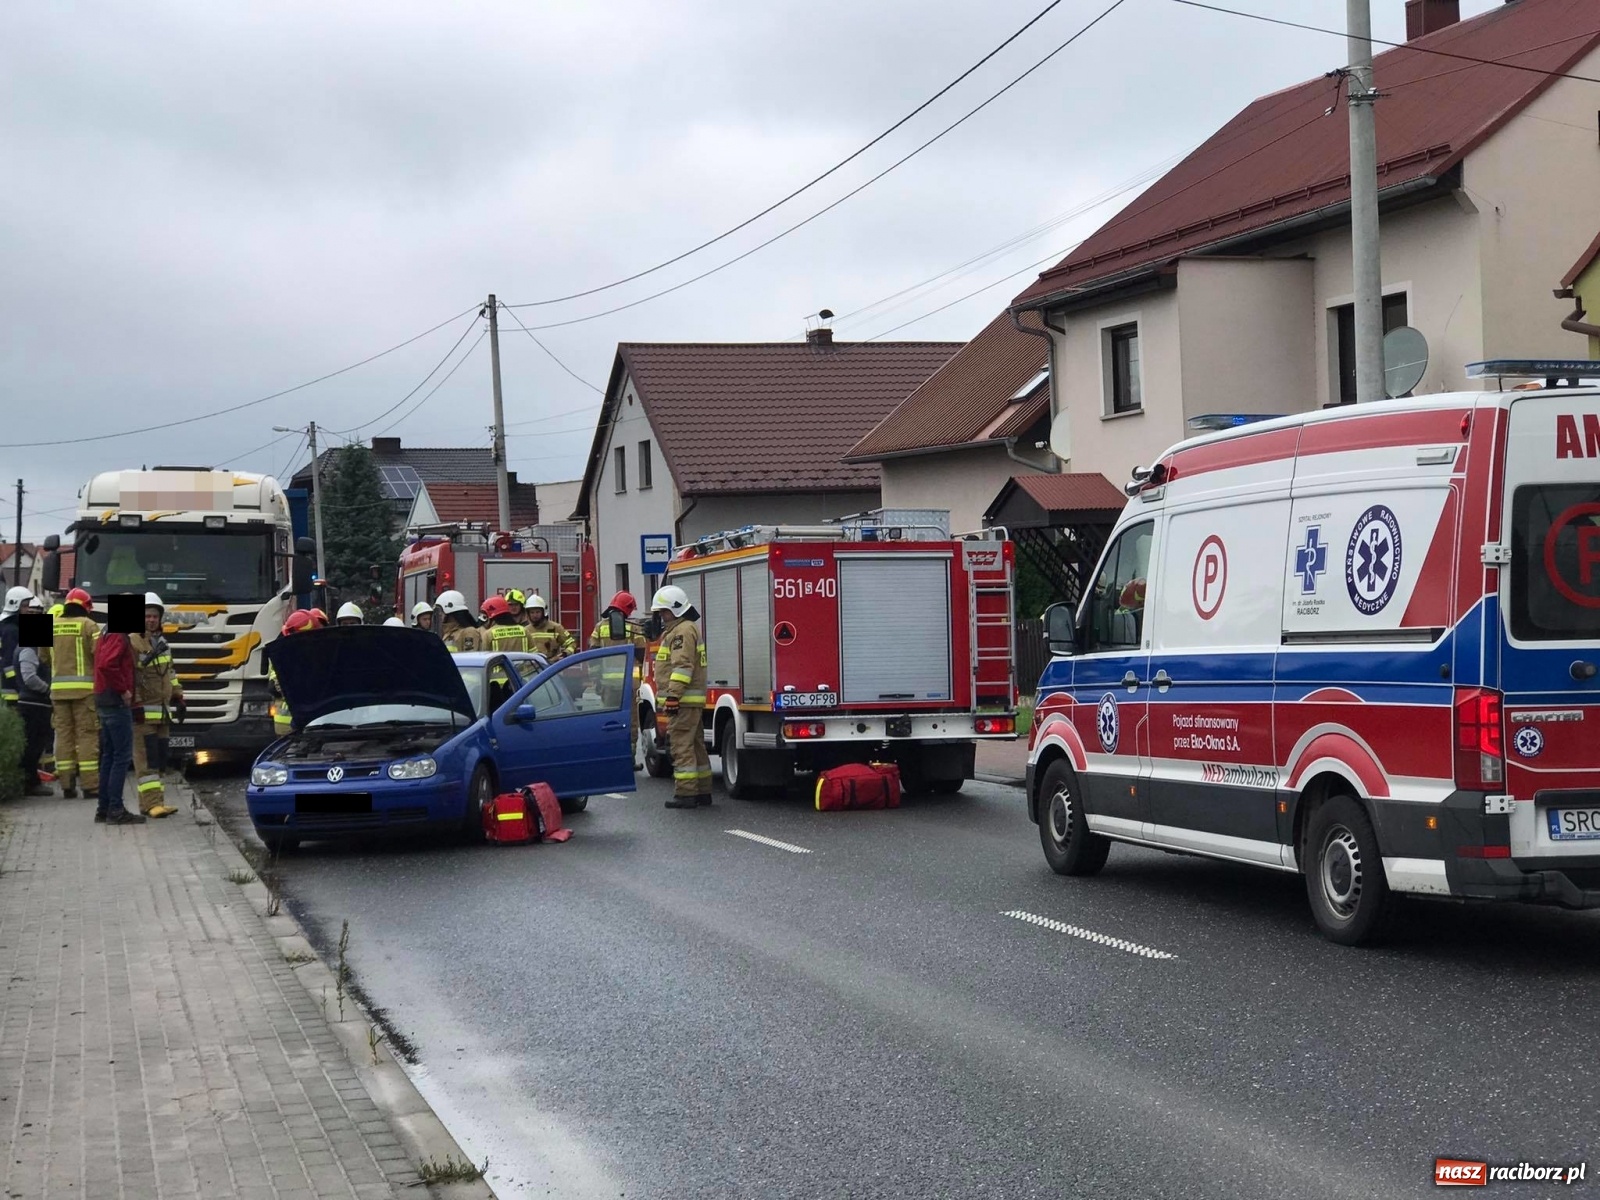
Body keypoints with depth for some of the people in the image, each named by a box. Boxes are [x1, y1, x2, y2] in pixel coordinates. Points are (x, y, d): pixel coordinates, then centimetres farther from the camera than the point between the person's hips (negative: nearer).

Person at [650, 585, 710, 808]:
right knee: (696, 745, 13)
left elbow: (682, 666, -22)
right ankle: (703, 791, 19)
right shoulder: (676, 630, 22)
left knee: (682, 745, -10)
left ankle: (685, 793, -11)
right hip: (693, 701, 11)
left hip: (682, 700, -11)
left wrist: (673, 696, -25)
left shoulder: (683, 631, -13)